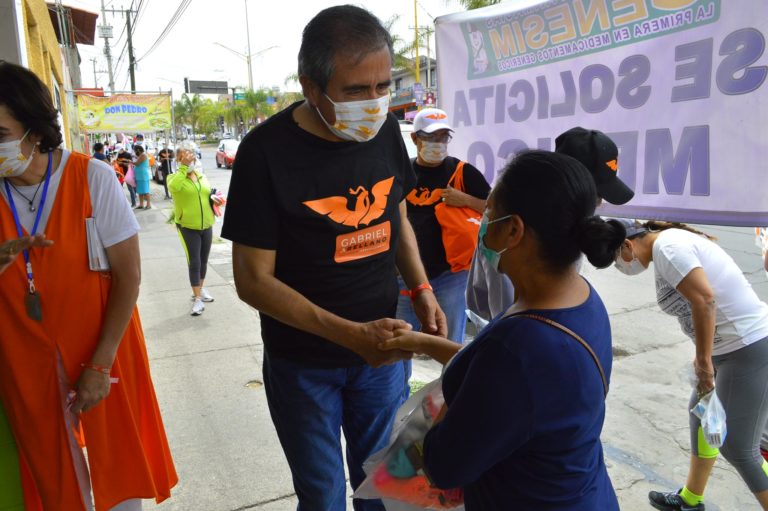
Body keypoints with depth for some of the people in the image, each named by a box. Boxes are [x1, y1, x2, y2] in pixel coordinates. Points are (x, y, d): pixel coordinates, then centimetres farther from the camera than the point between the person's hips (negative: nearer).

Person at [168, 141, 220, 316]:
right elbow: (174, 187, -31)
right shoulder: (175, 177, -6)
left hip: (206, 225, 5)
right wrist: (184, 167, -26)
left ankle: (200, 289, 35)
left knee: (203, 261, 16)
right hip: (188, 226, -5)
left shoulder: (202, 176, 9)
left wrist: (214, 198, -1)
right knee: (194, 262, -6)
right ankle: (197, 298, 2)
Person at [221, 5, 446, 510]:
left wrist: (421, 289, -6)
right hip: (303, 363, -3)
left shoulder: (385, 130, -5)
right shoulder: (266, 151, -19)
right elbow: (254, 280, -17)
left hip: (380, 349, 4)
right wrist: (351, 334, -26)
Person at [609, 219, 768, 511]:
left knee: (738, 449, 0)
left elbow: (705, 299, -27)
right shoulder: (672, 241, 12)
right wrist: (704, 355, 13)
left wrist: (704, 361, -19)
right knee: (702, 414, 22)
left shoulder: (665, 247, -18)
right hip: (734, 346, 11)